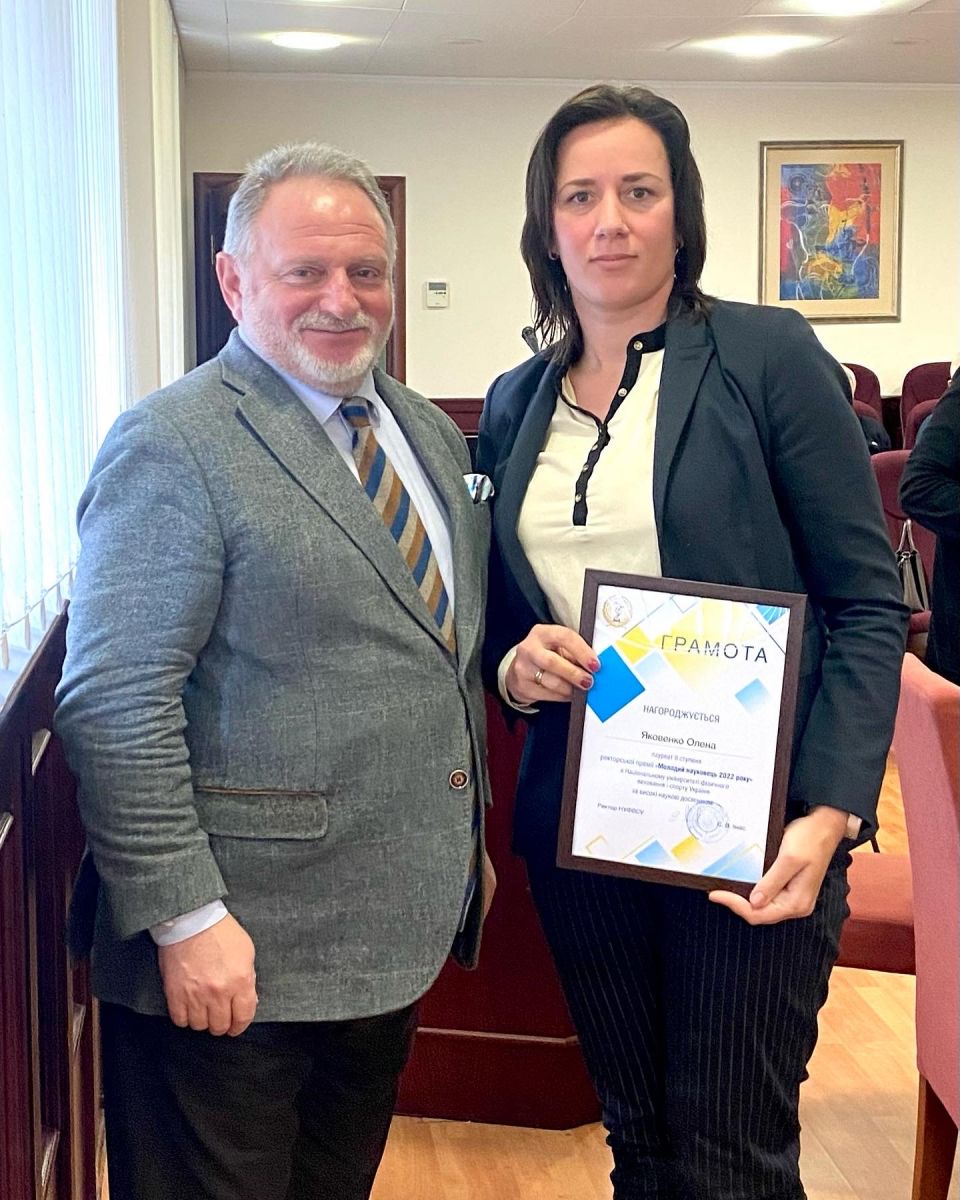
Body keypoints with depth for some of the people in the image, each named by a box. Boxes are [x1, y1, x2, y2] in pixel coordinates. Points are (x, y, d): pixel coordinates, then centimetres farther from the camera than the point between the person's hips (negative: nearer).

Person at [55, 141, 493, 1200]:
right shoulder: (173, 446, -15)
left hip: (396, 933, 8)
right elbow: (113, 704, -20)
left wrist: (469, 839, 17)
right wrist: (186, 917, -21)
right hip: (236, 953, -7)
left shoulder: (431, 436, 10)